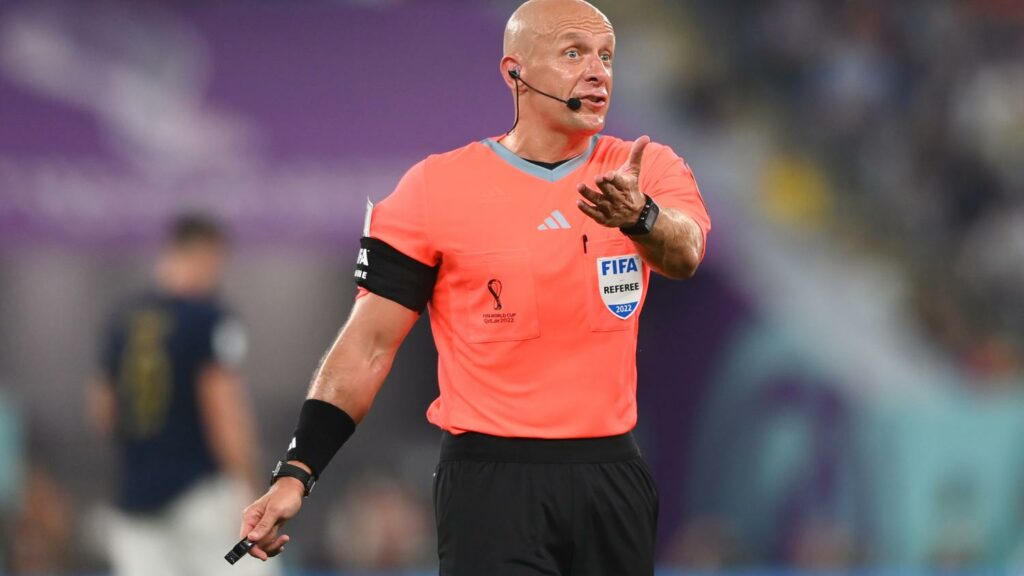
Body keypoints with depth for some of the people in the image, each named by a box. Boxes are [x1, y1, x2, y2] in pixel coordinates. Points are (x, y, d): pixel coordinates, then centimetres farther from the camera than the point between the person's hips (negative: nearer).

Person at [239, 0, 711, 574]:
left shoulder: (647, 170, 3)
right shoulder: (438, 186, -2)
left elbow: (684, 254, -18)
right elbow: (371, 341, -1)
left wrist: (639, 217, -42)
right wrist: (296, 472, -10)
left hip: (613, 478, 3)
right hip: (491, 479, -3)